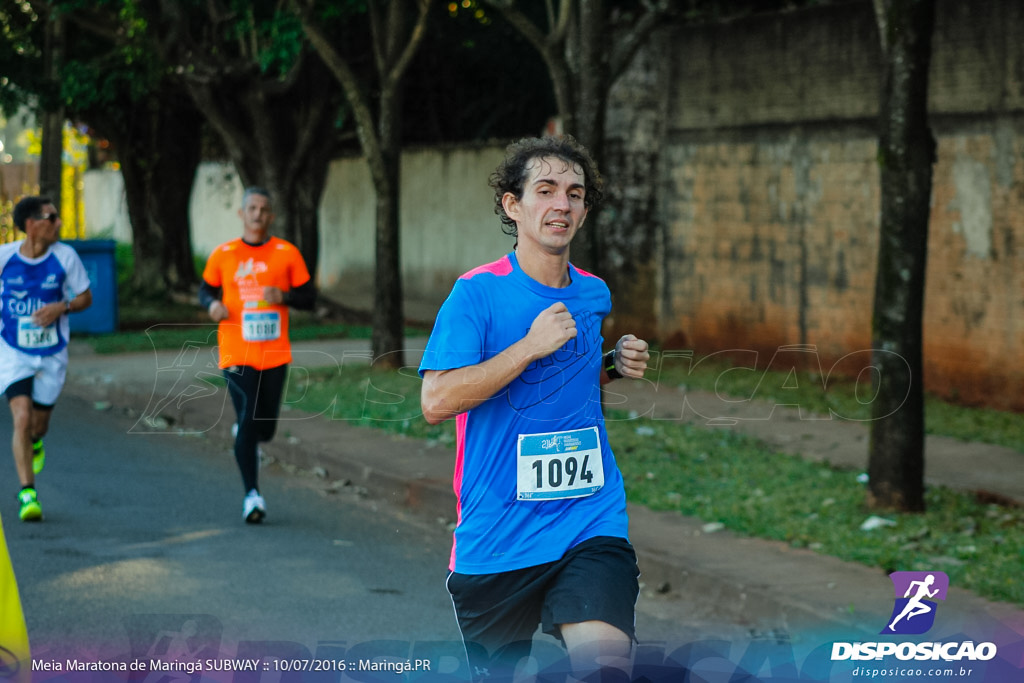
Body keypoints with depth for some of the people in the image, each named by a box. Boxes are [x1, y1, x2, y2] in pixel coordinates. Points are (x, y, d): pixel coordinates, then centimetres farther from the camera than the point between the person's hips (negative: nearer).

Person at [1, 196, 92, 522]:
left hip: (52, 354, 2)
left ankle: (34, 443, 51)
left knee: (38, 423, 12)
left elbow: (85, 298, 1)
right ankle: (27, 493, -12)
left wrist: (61, 307, -17)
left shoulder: (65, 256, -7)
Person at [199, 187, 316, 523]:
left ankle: (246, 436, 45)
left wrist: (283, 296, -15)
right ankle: (252, 494, -4)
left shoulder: (287, 253, 2)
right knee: (247, 420, -11)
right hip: (237, 353, -1)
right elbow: (206, 289, 16)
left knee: (266, 425, 7)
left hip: (275, 354, 1)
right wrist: (212, 304, -7)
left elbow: (309, 297, 6)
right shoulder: (223, 255, 3)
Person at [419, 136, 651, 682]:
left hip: (590, 520, 3)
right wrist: (529, 346, -19)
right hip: (497, 532, -2)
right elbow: (436, 402, -17)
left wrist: (615, 366, 5)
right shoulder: (477, 293, -7)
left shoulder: (595, 294, 9)